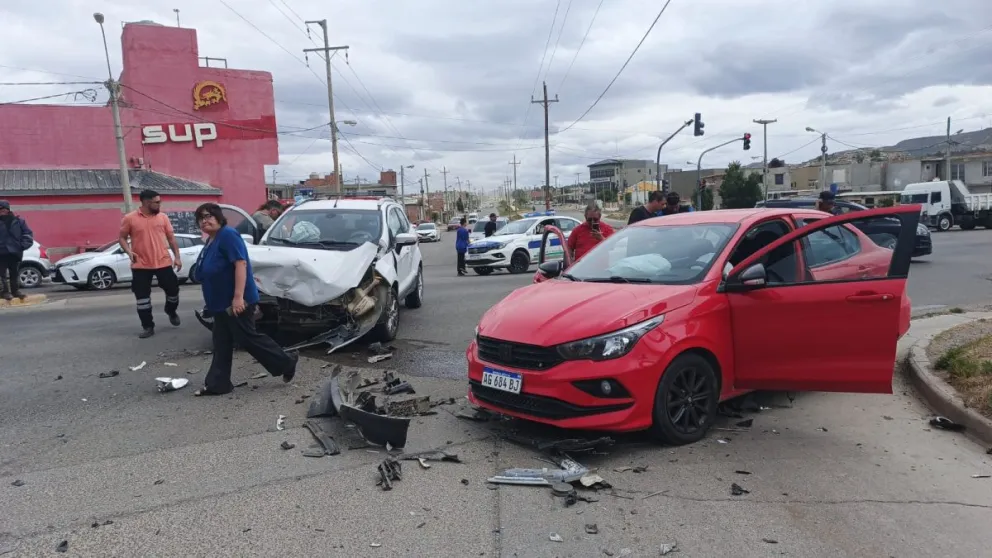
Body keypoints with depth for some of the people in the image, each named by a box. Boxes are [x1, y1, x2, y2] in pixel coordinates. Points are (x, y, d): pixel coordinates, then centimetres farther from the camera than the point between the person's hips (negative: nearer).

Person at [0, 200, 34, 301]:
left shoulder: (18, 220, 4)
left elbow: (27, 233, 5)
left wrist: (23, 245, -7)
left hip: (15, 252, 2)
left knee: (15, 273, 12)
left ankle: (15, 290, 21)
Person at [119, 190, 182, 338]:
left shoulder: (163, 217, 4)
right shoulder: (129, 218, -3)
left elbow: (171, 238, 8)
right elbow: (122, 238, 3)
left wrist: (177, 257, 2)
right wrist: (129, 252, -15)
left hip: (163, 263, 2)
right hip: (140, 265, -2)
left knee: (173, 289, 6)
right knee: (142, 296, 3)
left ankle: (171, 311, 37)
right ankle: (148, 326, 15)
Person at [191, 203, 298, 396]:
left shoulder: (228, 235, -16)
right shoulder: (210, 241, 15)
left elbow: (241, 264, -25)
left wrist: (238, 296, -30)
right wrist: (214, 301, 24)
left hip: (235, 302, -10)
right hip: (221, 303, 10)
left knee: (247, 338, -4)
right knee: (221, 345, 11)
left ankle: (286, 362, 8)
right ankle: (217, 384, 16)